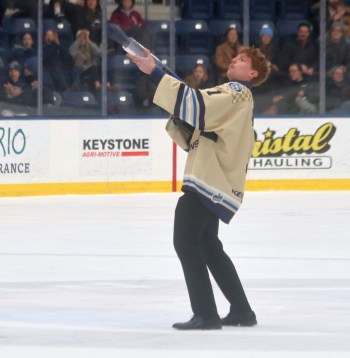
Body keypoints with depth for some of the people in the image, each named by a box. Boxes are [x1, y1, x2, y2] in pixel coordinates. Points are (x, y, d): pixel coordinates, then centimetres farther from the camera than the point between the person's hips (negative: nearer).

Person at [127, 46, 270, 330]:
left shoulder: (237, 93, -9)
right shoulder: (232, 96, 22)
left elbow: (198, 103, -25)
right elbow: (196, 135, 21)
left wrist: (154, 72, -27)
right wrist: (178, 118, 2)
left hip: (210, 180, -11)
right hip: (210, 179, 11)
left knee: (186, 242, -11)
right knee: (208, 246, 19)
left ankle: (206, 315, -11)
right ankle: (242, 311, 23)